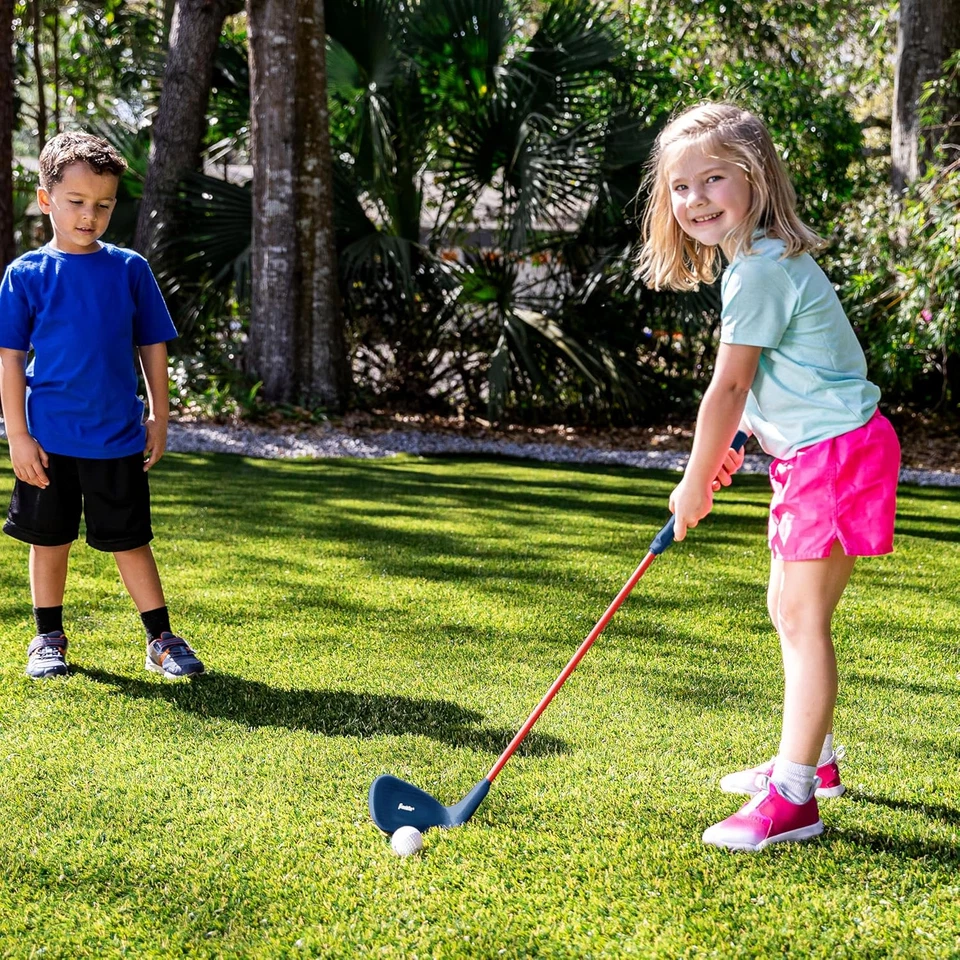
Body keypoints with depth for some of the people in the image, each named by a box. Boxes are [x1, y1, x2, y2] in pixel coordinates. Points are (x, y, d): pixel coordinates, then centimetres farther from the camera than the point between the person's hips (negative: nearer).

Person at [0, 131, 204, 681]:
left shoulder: (130, 270, 1)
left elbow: (153, 347, 7)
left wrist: (159, 419, 6)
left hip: (119, 439, 1)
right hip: (49, 439, 0)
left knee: (130, 542, 7)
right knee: (49, 539, 12)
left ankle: (162, 639, 16)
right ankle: (49, 639, 26)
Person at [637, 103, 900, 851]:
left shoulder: (758, 270, -18)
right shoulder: (764, 258, 13)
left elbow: (727, 387, -14)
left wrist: (695, 484, -6)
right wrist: (733, 444, 18)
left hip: (836, 453, -10)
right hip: (810, 454, 11)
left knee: (803, 617, -10)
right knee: (789, 608, 17)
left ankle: (794, 796, -7)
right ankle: (813, 758, 31)